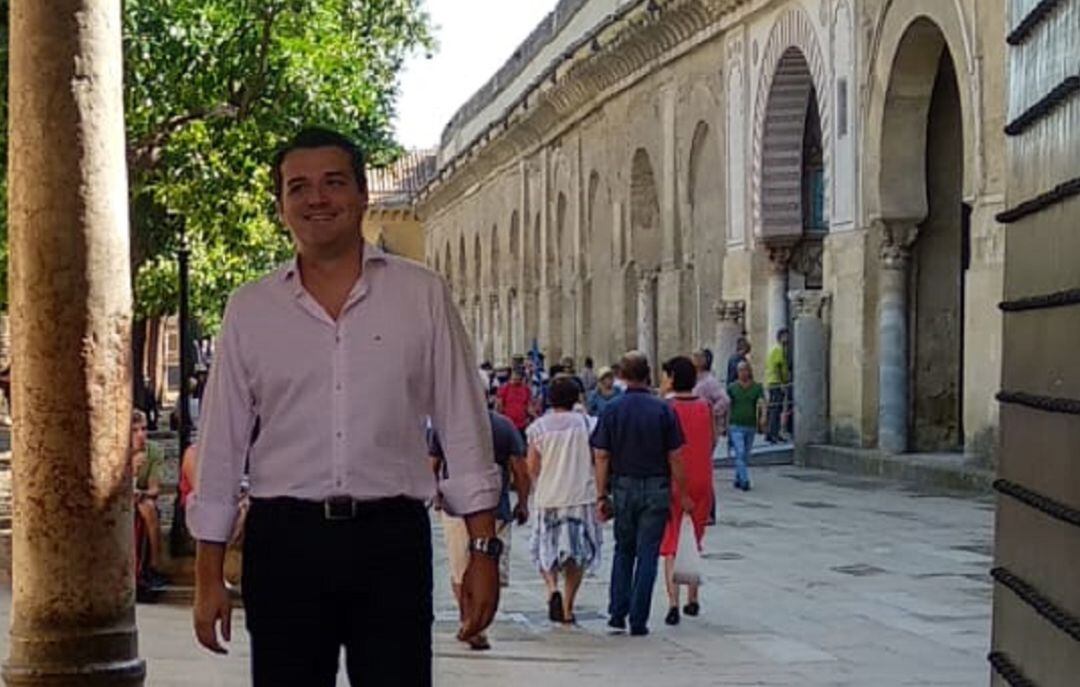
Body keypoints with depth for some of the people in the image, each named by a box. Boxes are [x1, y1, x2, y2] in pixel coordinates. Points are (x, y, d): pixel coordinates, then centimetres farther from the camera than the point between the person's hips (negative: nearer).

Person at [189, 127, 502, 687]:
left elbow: (463, 426, 5)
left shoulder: (422, 296, 6)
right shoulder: (248, 310, 8)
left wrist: (482, 550, 0)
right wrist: (208, 574, 6)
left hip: (391, 539, -1)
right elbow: (221, 445, 9)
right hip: (284, 540, 1)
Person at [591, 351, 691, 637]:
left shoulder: (612, 410, -2)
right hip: (656, 488, -2)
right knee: (647, 554, 3)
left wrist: (601, 496, 3)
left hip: (623, 487, 2)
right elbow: (675, 457, -4)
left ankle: (617, 613, 12)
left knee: (623, 550, 18)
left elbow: (602, 456, -3)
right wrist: (683, 494, 4)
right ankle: (638, 621, 1)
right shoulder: (663, 410, -5)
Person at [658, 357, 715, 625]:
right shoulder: (706, 407, 1)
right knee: (694, 543, 19)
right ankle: (692, 600, 24)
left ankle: (673, 604, -11)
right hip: (702, 481, 4)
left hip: (674, 481, -4)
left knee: (670, 545, 0)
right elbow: (713, 442, 9)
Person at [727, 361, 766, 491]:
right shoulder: (732, 387, 1)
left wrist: (763, 416, -30)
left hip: (751, 426, 2)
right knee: (740, 454, -14)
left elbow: (762, 403, -11)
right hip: (736, 426, -2)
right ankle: (744, 481, -19)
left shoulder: (757, 387, 3)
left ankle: (738, 479, 27)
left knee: (745, 456, 12)